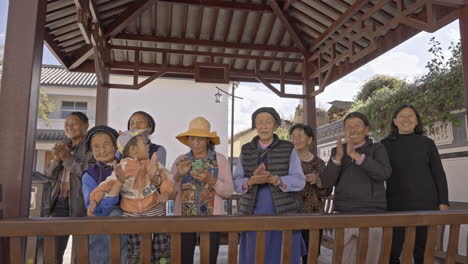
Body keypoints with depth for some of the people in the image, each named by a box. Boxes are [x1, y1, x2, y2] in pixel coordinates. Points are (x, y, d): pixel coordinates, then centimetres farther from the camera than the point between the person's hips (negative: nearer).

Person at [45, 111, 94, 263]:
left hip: (80, 204, -6)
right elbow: (49, 175, 14)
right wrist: (57, 159, -5)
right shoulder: (63, 147, 18)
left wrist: (67, 158, -14)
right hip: (59, 202, 6)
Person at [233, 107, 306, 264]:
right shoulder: (246, 151, 8)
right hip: (254, 215, 2)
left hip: (284, 214, -1)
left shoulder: (288, 149, 2)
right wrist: (252, 180, -18)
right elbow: (236, 182, 3)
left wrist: (273, 179, -23)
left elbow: (299, 181, -6)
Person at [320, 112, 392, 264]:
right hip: (343, 216, 2)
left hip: (372, 215, -2)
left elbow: (384, 173, -15)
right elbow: (326, 182, 0)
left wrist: (354, 154, -22)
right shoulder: (337, 151, 10)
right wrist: (339, 156, -14)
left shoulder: (377, 149, 4)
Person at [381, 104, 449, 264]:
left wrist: (443, 202, -1)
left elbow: (439, 174, 6)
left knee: (423, 251, 7)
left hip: (425, 203, 1)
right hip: (396, 205, 0)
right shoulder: (386, 144, 5)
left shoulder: (427, 143, 6)